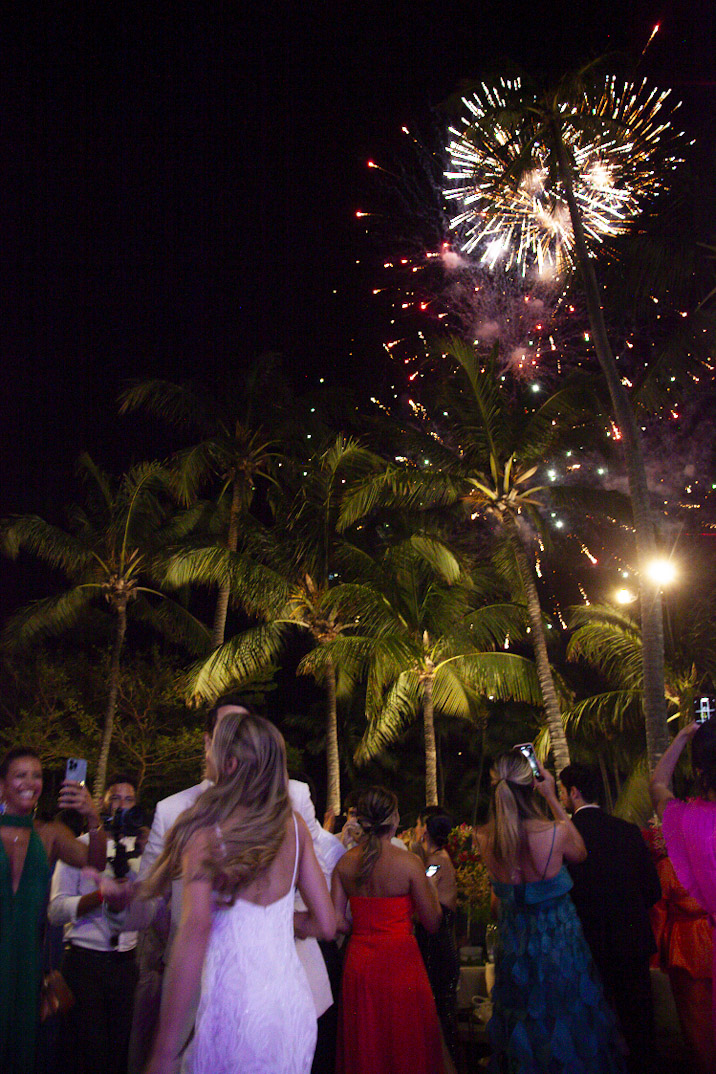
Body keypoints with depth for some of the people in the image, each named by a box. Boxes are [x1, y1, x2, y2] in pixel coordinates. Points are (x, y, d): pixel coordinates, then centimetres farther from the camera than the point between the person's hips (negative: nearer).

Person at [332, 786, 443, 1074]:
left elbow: (337, 922, -1)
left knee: (364, 1048, 18)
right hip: (399, 961, -4)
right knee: (405, 1047, 11)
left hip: (358, 961, 4)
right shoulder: (409, 863, -14)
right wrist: (430, 887, 8)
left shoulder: (345, 863, -2)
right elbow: (432, 923, -9)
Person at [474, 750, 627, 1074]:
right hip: (558, 937, -3)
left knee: (521, 1027, 23)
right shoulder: (555, 832, -27)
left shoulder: (484, 839, -18)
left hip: (513, 942, 3)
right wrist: (551, 798, -2)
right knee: (564, 1018, 19)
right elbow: (580, 852, -2)